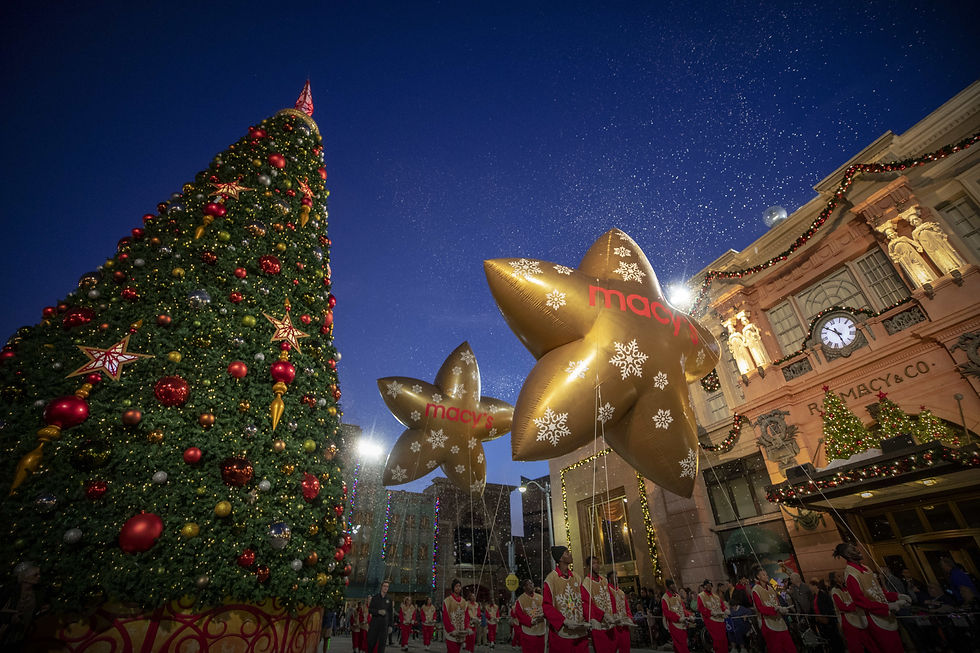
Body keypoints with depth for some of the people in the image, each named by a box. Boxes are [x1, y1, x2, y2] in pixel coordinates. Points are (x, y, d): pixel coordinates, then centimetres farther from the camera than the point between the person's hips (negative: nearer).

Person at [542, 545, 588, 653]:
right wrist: (564, 622, -19)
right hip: (560, 633, -4)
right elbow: (546, 606, -10)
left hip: (580, 632, 5)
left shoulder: (576, 577, 8)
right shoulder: (551, 578, -9)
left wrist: (586, 619, -11)